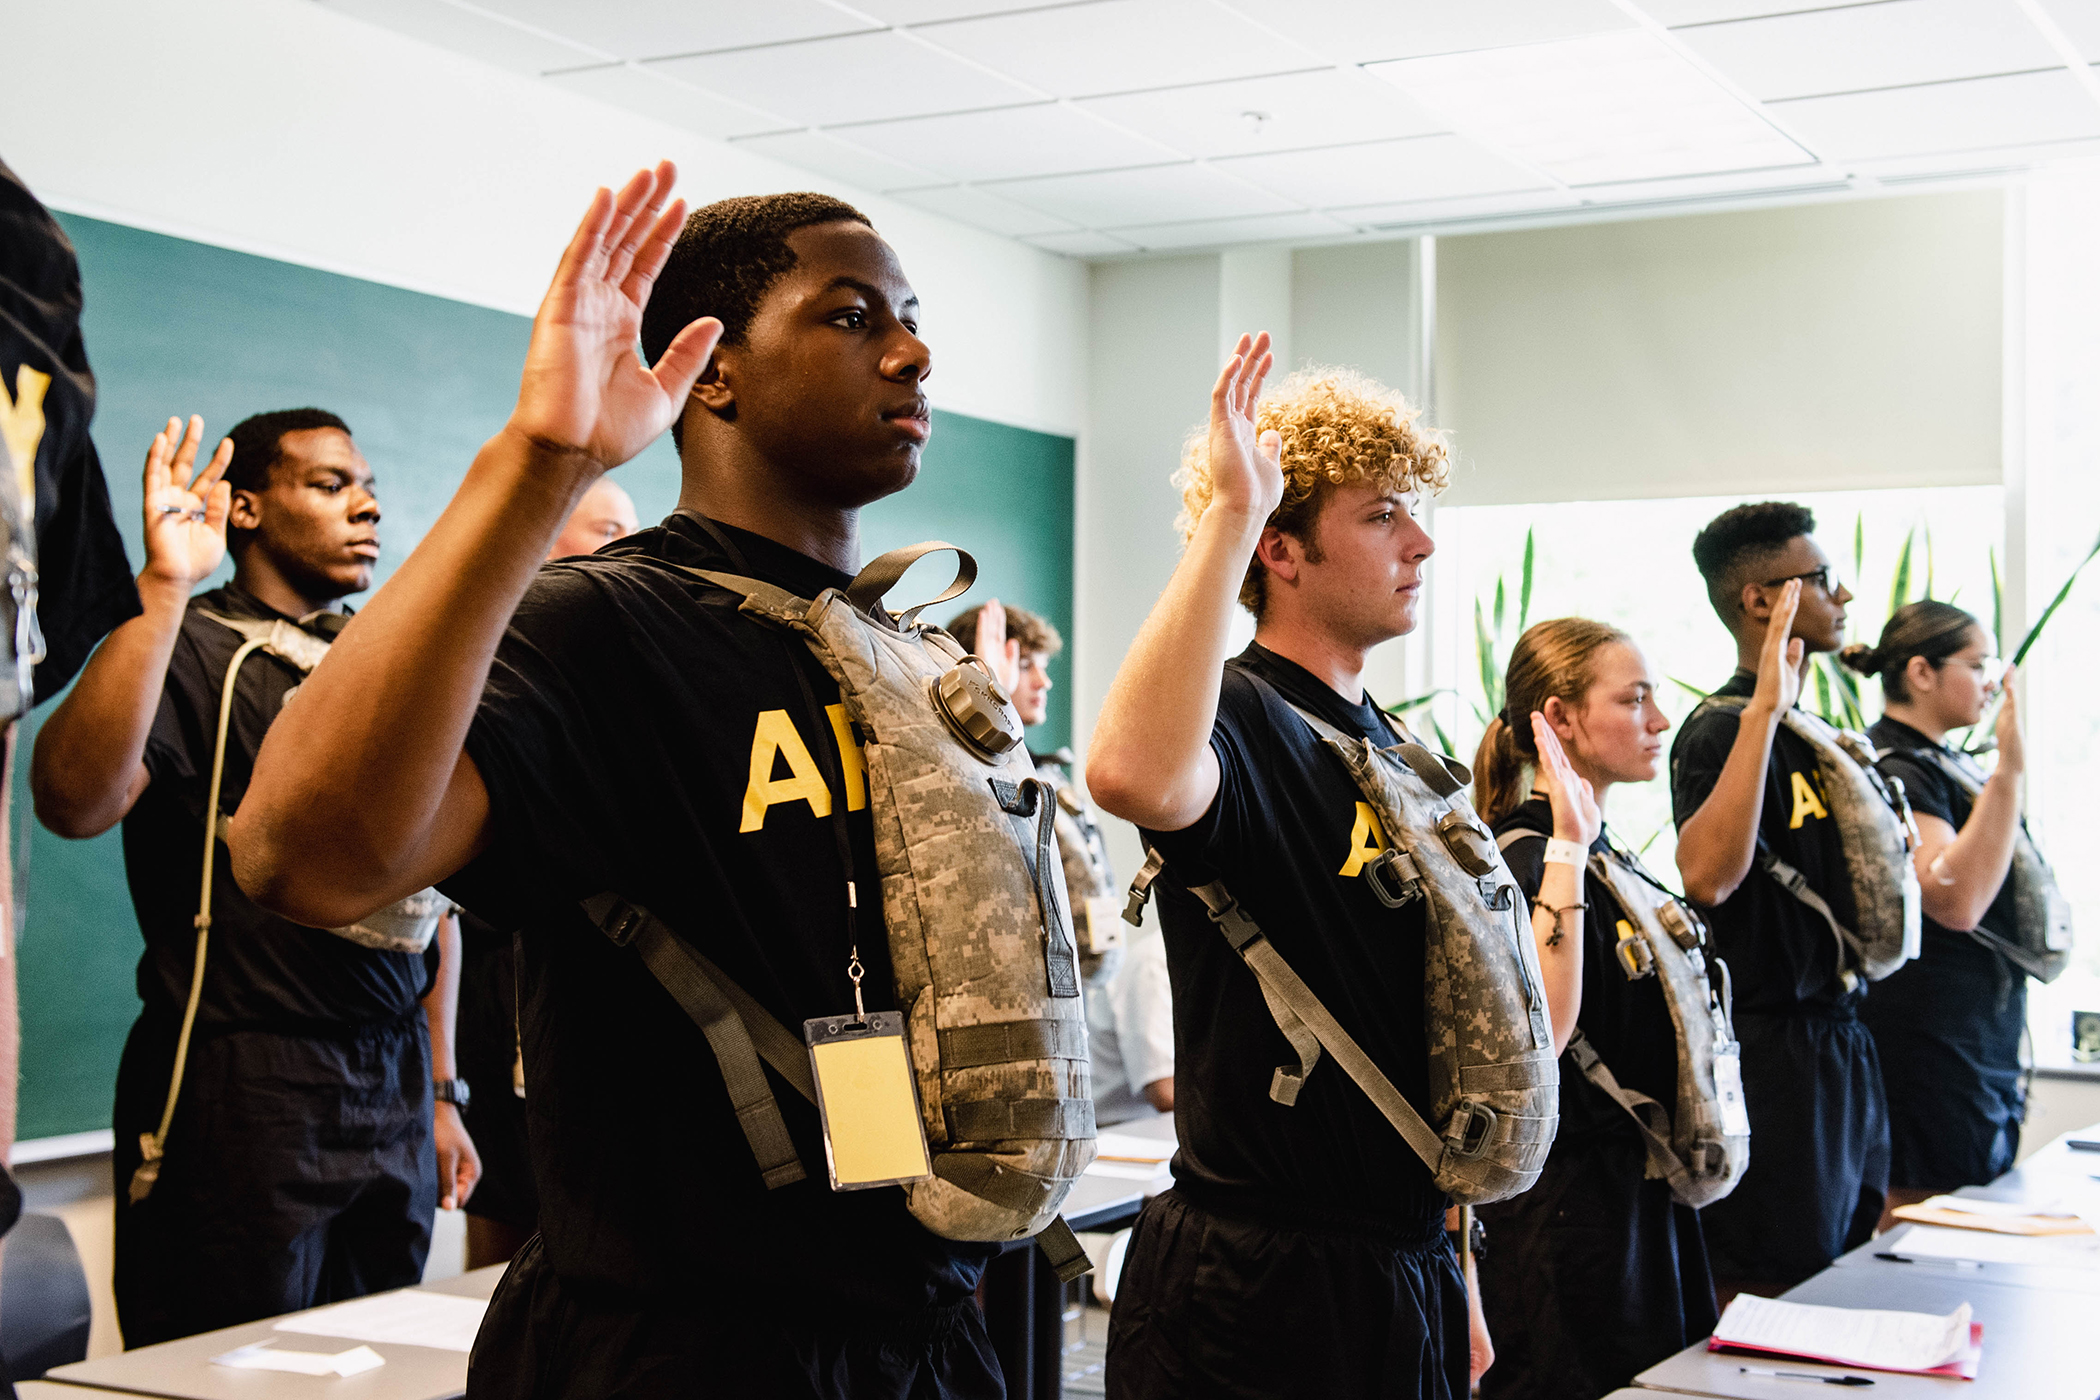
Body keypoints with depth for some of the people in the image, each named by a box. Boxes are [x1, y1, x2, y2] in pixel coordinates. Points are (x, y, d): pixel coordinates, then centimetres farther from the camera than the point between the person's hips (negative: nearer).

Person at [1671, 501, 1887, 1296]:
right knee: (1770, 1297, -3)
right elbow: (1707, 874, -35)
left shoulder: (1813, 731, 15)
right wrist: (1764, 708, -34)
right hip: (1773, 1046, -10)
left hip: (1838, 1042, 10)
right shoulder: (1723, 730, -14)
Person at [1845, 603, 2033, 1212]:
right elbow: (1956, 900, -28)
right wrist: (2009, 770, -29)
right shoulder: (1895, 769, -15)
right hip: (1930, 1041, -10)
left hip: (1983, 1041, 10)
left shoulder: (1948, 763, 14)